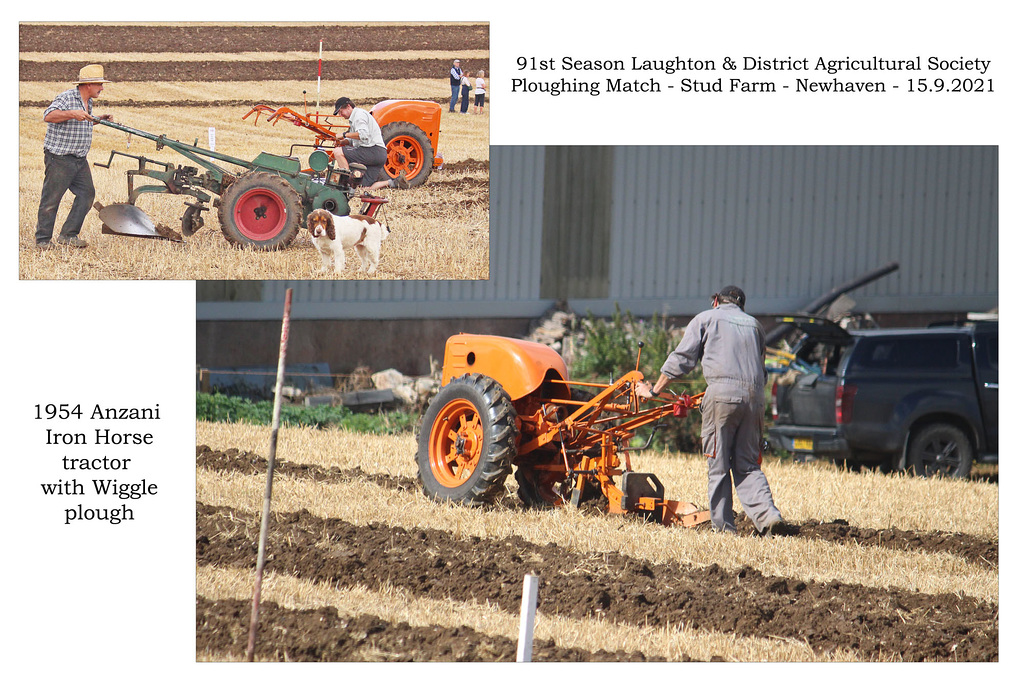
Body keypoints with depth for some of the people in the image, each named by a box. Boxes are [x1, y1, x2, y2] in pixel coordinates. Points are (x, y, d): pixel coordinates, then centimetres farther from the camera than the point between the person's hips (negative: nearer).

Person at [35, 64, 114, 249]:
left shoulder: (87, 102, 15)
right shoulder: (67, 98, -14)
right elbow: (48, 116, -28)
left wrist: (98, 120, 18)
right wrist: (73, 113, -35)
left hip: (80, 160, 9)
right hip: (59, 158, -9)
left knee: (87, 194, 3)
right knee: (51, 199, -2)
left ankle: (68, 235, 9)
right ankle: (43, 240, 6)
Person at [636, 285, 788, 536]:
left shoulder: (706, 319, 12)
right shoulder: (754, 325, 25)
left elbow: (681, 360, 10)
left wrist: (654, 390, 17)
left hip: (722, 394, -4)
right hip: (755, 398, 4)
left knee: (718, 465, 2)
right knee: (747, 466, 8)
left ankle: (723, 525, 1)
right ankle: (768, 517, -11)